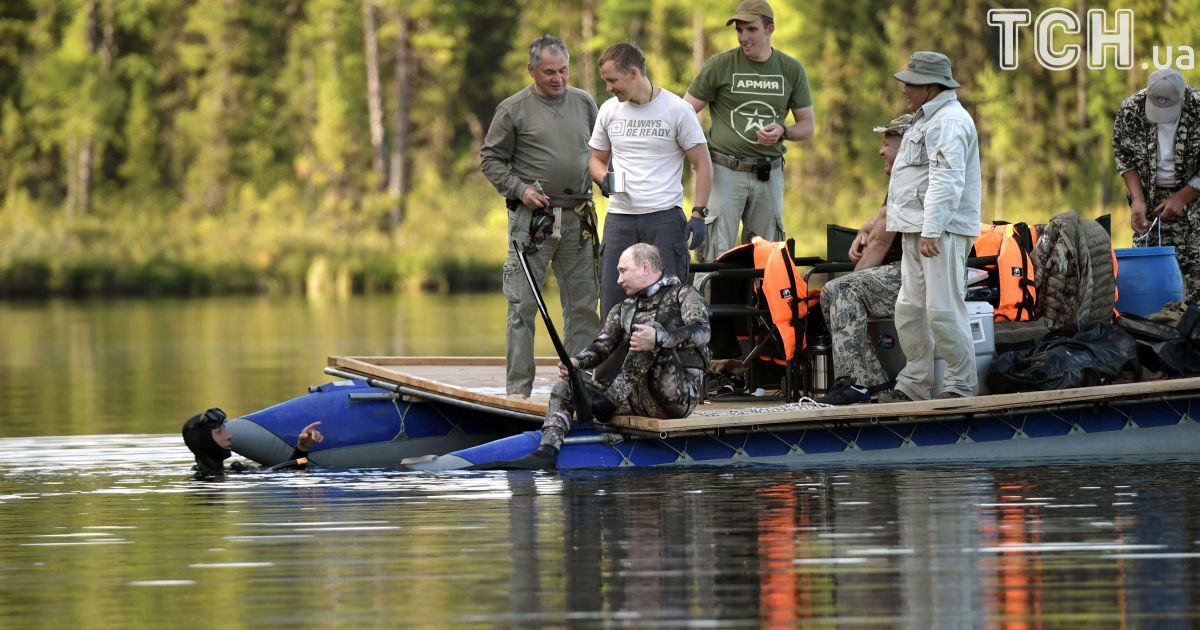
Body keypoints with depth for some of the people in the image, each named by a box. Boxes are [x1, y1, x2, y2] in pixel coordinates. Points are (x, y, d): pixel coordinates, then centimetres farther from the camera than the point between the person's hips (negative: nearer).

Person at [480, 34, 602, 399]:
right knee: (523, 303, -4)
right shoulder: (513, 109, -2)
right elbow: (490, 159, 1)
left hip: (578, 218, 4)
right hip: (532, 217, -4)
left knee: (583, 302, 7)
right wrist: (519, 189, -11)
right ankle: (518, 387, -2)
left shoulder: (584, 103, 10)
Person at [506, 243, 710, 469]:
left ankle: (610, 400, -21)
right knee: (565, 387, -3)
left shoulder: (683, 295, 3)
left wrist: (658, 338, -33)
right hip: (640, 398, 7)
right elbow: (602, 346, 11)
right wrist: (576, 362, -11)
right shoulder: (624, 309, 23)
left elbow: (702, 332, -16)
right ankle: (546, 454, -23)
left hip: (681, 394, -7)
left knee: (651, 326, -26)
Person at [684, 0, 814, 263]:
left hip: (769, 172, 3)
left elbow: (807, 125, 13)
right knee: (717, 254, -9)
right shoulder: (719, 66, 0)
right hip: (725, 170, -3)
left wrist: (782, 132, -9)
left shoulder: (792, 70, 8)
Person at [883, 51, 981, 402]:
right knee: (910, 308, 9)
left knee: (943, 310, -10)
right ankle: (914, 384, 14)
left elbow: (947, 181, -22)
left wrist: (931, 231, -27)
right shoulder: (928, 119, 23)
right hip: (917, 228, 11)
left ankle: (961, 384, -4)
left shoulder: (948, 122, -13)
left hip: (942, 230, -11)